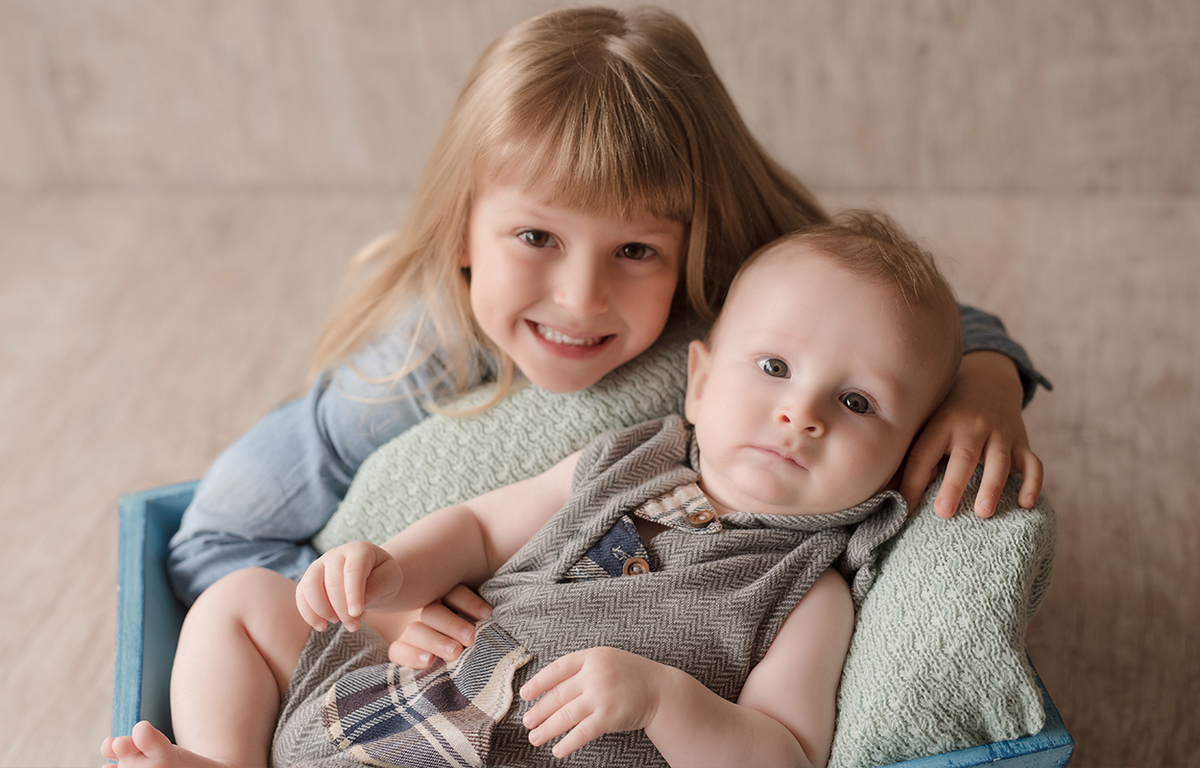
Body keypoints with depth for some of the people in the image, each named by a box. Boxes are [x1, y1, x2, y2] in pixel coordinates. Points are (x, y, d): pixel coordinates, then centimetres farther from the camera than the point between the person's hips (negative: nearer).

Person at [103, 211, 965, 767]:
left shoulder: (808, 588, -8)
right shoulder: (626, 461, 5)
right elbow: (481, 528, 15)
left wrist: (663, 696, -30)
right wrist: (392, 571, -5)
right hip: (400, 681, 6)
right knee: (244, 598, 11)